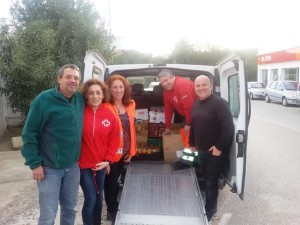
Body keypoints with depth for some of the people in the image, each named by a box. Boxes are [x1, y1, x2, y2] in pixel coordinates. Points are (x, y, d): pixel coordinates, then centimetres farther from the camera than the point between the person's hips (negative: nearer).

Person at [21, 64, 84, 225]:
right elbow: (29, 134, -12)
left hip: (73, 166, 5)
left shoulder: (80, 99, 1)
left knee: (70, 209, 19)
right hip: (50, 168, -5)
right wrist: (35, 164, -13)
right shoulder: (44, 100, -14)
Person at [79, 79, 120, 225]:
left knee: (99, 198, 16)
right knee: (91, 198, -1)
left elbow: (113, 140, 4)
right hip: (83, 163, -4)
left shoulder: (109, 115, -2)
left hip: (101, 164, 4)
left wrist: (107, 160, -3)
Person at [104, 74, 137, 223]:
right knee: (111, 183, 8)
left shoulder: (130, 105, 5)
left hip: (124, 152, 6)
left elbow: (131, 129, 10)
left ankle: (113, 209, 40)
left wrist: (131, 151, 8)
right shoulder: (106, 106, -16)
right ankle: (113, 212, 27)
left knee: (115, 181, 21)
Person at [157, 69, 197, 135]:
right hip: (187, 116, 8)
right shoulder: (166, 90, -2)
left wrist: (188, 124, -22)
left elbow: (189, 106, -31)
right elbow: (168, 109, 5)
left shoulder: (183, 85, -30)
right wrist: (167, 127, 7)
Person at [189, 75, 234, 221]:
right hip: (201, 151, 8)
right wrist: (192, 143, 19)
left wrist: (219, 147, -22)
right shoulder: (196, 104, 9)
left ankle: (209, 212, 22)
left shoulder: (219, 103, -18)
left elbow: (228, 127, -24)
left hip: (215, 152, -8)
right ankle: (207, 207, 38)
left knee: (211, 182, 3)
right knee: (205, 181, 20)